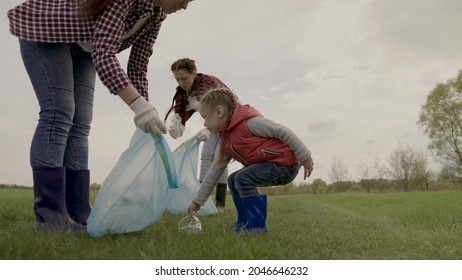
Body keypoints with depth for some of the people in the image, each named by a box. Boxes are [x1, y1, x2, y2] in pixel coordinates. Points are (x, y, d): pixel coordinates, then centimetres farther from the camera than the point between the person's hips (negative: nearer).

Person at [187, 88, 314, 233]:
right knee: (233, 180, 8)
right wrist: (198, 201, 11)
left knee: (243, 177, -23)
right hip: (268, 165, 9)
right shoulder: (225, 141, 7)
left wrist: (304, 157, -15)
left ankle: (257, 226, -12)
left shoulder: (249, 122, -21)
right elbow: (215, 170, 10)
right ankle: (245, 222, 16)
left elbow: (283, 131, -18)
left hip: (284, 162, -9)